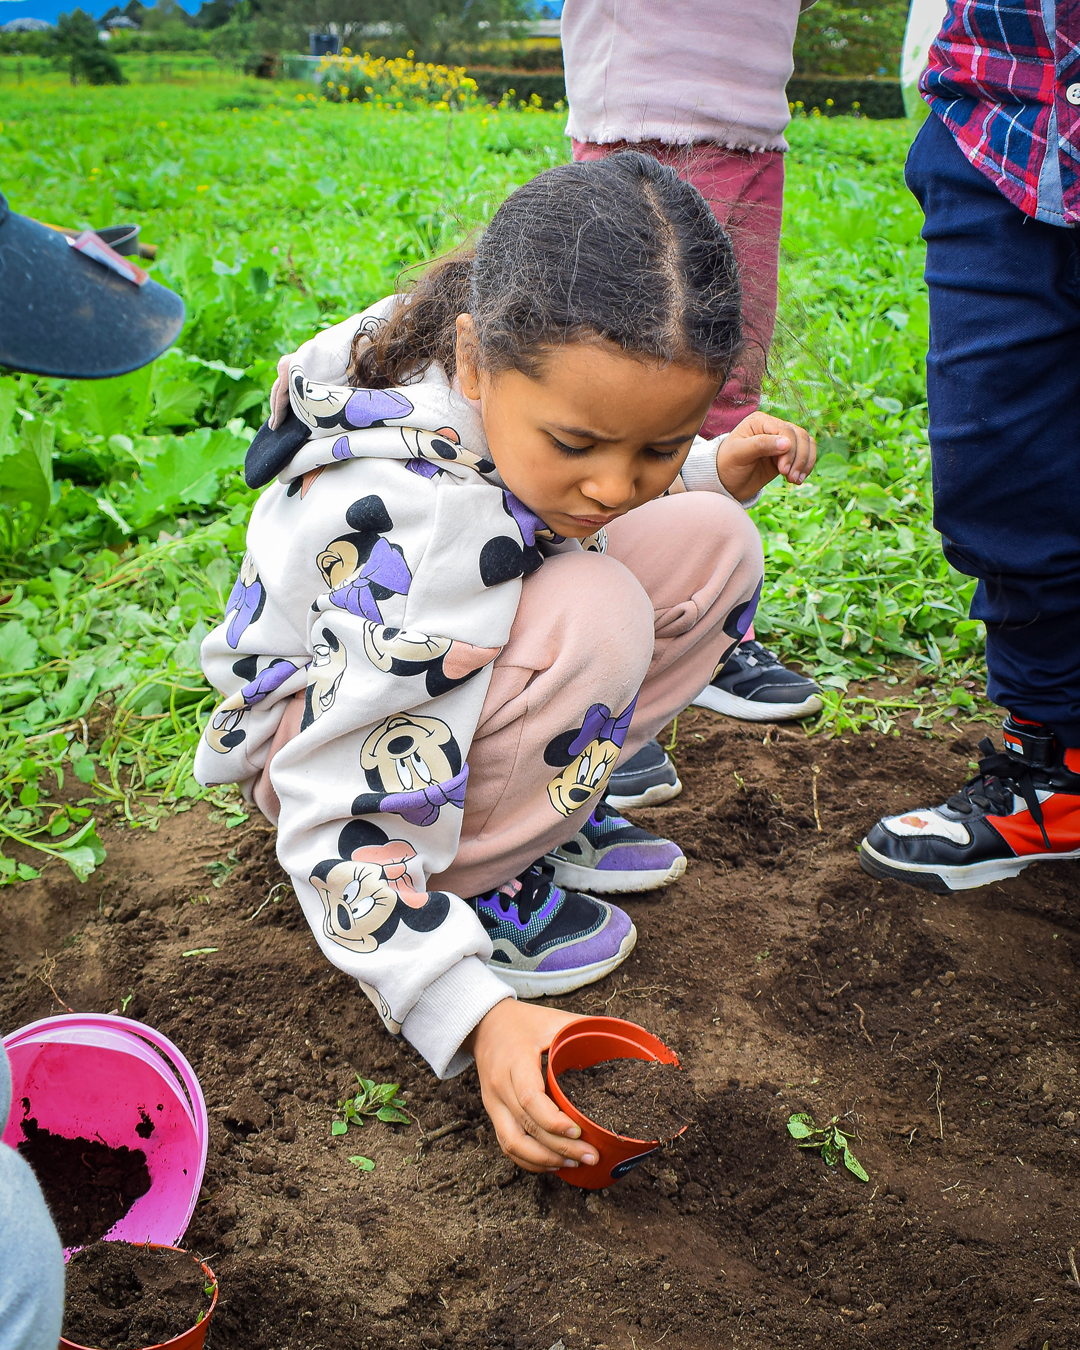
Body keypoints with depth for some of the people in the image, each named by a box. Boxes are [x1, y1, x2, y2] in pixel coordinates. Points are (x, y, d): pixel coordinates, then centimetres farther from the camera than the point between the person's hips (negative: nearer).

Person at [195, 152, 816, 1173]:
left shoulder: (549, 373, -17)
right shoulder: (405, 523, -39)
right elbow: (341, 812, -36)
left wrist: (714, 474, -6)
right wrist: (478, 1017, -43)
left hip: (463, 660, 8)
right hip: (319, 724, -7)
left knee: (713, 546, -8)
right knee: (597, 616, -34)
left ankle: (549, 810, 1)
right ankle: (468, 883, -13)